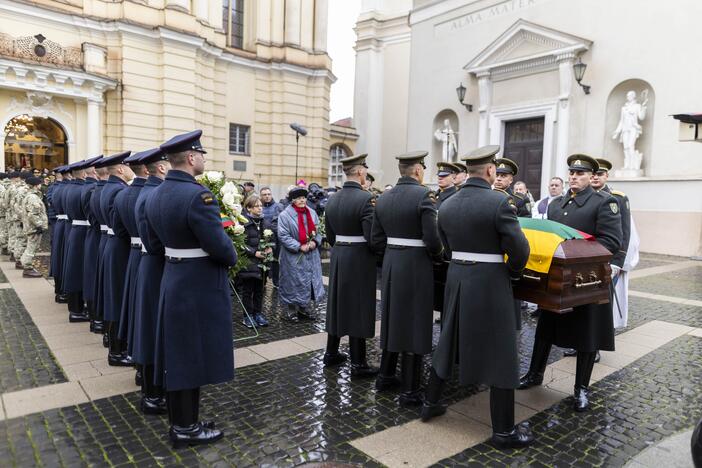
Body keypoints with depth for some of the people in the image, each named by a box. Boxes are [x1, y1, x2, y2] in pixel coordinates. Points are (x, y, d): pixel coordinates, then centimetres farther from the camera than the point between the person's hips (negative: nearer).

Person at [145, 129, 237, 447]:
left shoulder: (155, 195, 6)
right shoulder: (198, 195, -23)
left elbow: (152, 244, 13)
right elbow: (219, 245, -23)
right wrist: (232, 258, -3)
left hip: (172, 282, 9)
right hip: (199, 287, -8)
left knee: (177, 355, 17)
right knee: (192, 357, 5)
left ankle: (178, 422, 31)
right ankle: (187, 429, 20)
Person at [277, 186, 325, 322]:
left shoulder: (312, 213, 7)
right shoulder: (285, 215, -10)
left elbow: (318, 231, 12)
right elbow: (283, 236, -14)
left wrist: (315, 242, -8)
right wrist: (299, 247, -19)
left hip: (311, 255, 5)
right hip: (293, 256, -5)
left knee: (309, 280, 10)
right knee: (293, 282, 1)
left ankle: (304, 308, 24)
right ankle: (290, 309, 15)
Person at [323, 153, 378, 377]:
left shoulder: (332, 199, 5)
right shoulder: (366, 198, -17)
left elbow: (329, 235, 10)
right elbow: (371, 236, -20)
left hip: (337, 256, 7)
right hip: (359, 258, -7)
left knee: (338, 303, 17)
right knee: (358, 307, 1)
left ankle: (331, 353, 29)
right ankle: (358, 363, 10)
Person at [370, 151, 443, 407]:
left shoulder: (383, 198, 6)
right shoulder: (424, 194, -13)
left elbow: (376, 240, 5)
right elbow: (432, 239, -18)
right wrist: (437, 255, 1)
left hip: (390, 264, 6)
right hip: (416, 265, -6)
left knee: (392, 319, 19)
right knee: (413, 324, 3)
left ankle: (385, 376, 32)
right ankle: (410, 391, 12)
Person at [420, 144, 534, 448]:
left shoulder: (446, 205, 3)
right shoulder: (499, 202, -15)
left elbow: (448, 246, 9)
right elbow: (519, 249, -14)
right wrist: (513, 272, 5)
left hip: (456, 278, 6)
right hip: (490, 283, -6)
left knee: (448, 341, 20)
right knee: (500, 354, 5)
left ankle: (430, 403, 33)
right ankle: (504, 430, 16)